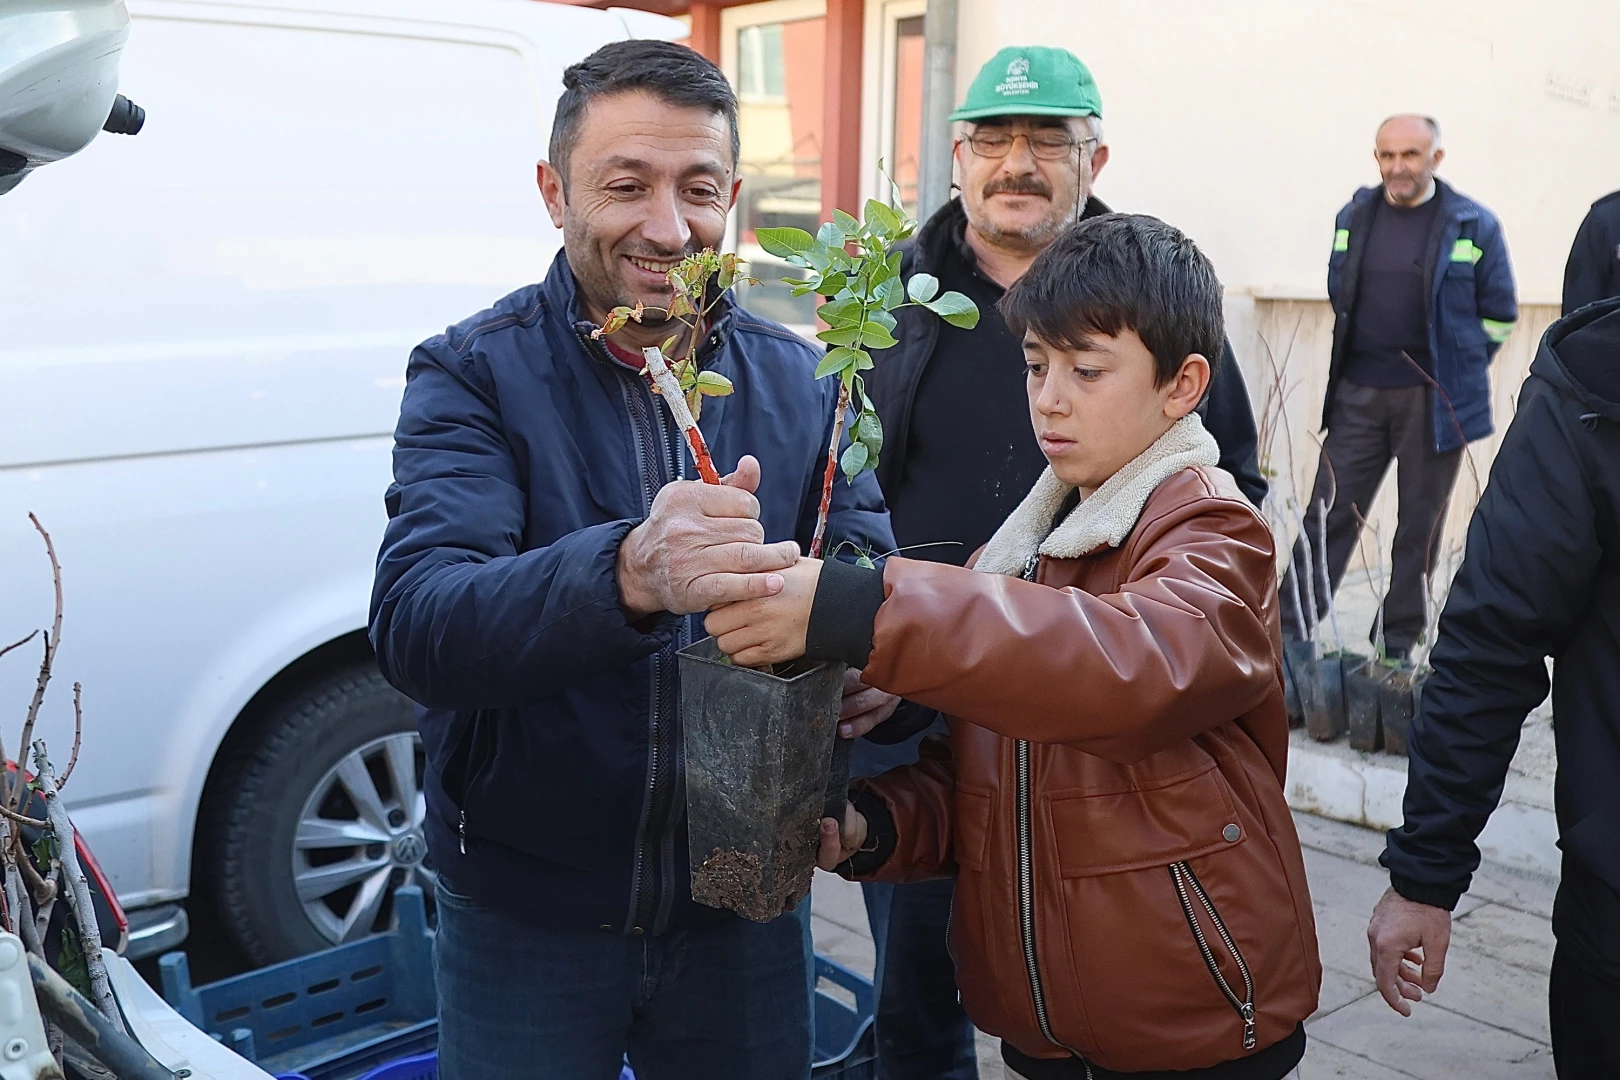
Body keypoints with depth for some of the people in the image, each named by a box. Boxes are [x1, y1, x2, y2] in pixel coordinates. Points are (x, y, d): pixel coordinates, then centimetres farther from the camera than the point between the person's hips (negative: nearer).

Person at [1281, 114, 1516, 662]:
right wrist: (1363, 354, 13)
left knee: (1420, 524, 6)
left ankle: (1396, 644, 16)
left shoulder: (1475, 226, -3)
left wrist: (1453, 368, 3)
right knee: (1328, 514, 2)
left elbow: (1499, 315, 3)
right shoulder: (1353, 217, 8)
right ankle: (1288, 631, 7)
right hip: (1358, 394, 3)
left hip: (1433, 400, -2)